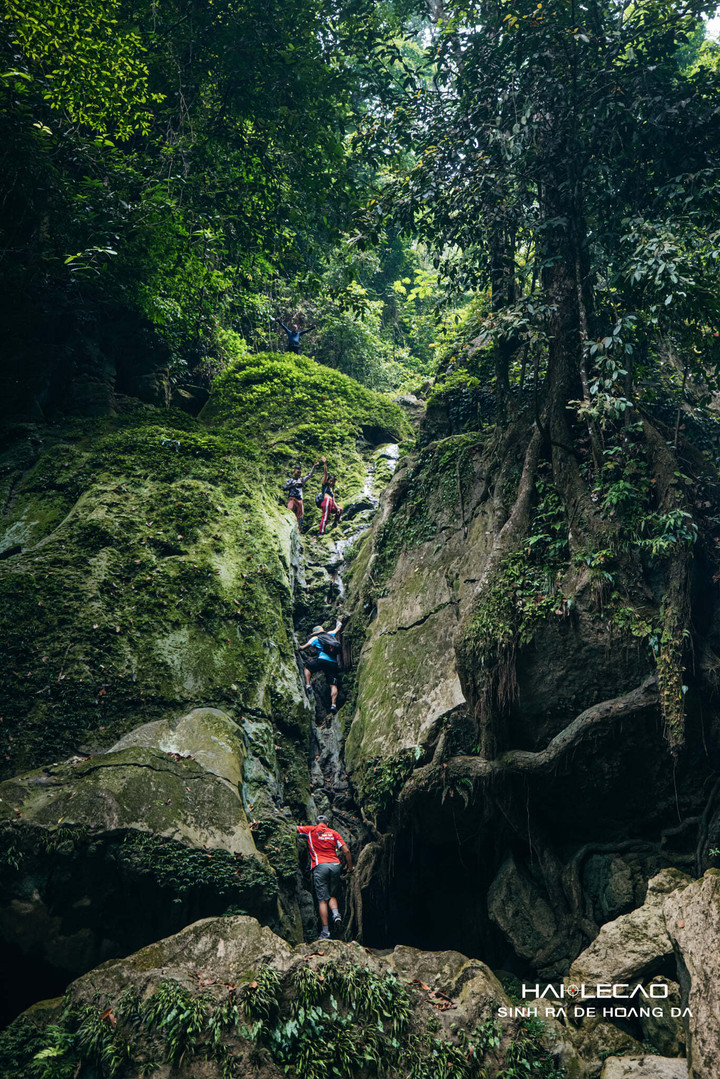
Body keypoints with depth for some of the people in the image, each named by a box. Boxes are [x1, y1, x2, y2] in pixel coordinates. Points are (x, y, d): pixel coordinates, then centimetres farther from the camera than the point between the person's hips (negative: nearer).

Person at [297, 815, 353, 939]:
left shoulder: (311, 830, 11)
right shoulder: (334, 833, 16)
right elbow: (346, 851, 10)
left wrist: (301, 826, 40)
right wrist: (350, 867, 20)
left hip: (320, 866, -2)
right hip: (335, 866, 3)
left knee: (322, 899, -1)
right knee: (331, 895, 17)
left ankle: (325, 931, -5)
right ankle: (336, 913, -10)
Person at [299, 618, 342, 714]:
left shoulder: (315, 638, 14)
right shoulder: (330, 634, 25)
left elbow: (303, 648, 14)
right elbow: (337, 629, 43)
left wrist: (298, 648, 36)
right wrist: (339, 621, 63)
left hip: (323, 660, -4)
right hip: (334, 662, 4)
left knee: (308, 667, 20)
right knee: (333, 685, 0)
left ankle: (308, 685, 5)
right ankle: (333, 705, -12)